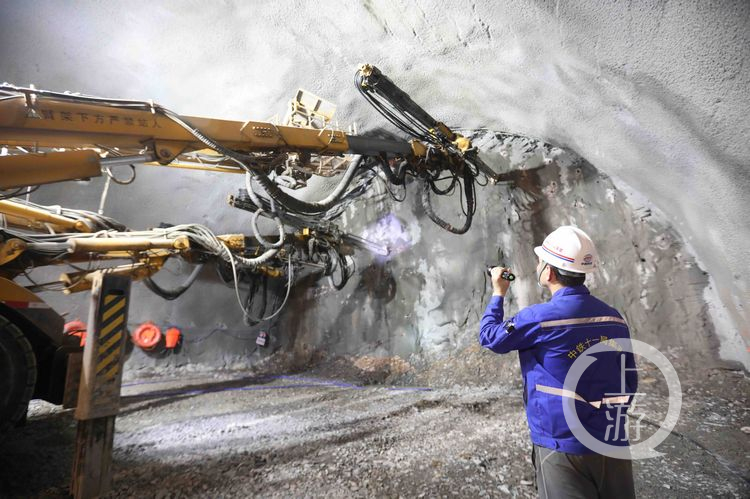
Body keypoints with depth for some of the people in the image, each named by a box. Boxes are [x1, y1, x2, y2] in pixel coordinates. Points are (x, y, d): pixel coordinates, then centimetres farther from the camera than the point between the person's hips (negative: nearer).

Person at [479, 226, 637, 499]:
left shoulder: (539, 317, -19)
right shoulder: (614, 318, 0)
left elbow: (490, 337, -3)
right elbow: (629, 382, 8)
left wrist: (498, 294, 10)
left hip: (564, 445, -6)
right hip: (614, 446, 6)